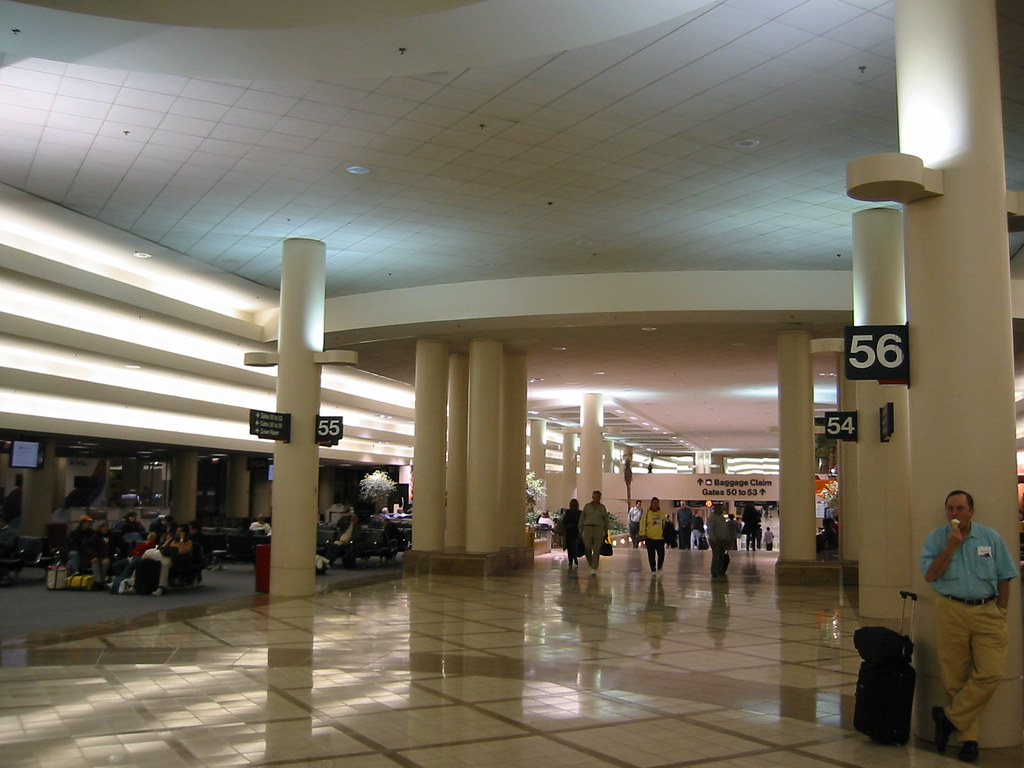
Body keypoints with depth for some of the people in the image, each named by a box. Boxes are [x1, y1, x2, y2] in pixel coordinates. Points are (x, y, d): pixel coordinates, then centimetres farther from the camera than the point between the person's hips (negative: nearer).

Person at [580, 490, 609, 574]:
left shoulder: (602, 507, 9)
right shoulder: (587, 506, 6)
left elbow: (606, 520, 14)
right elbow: (582, 518, 7)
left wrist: (606, 532, 11)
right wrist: (580, 530, 2)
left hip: (599, 529, 0)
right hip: (588, 528, 0)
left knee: (596, 550, -6)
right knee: (587, 549, -2)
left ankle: (594, 569, -3)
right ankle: (591, 565, 24)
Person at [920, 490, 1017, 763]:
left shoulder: (990, 538, 6)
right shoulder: (936, 538, 2)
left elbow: (1004, 577, 10)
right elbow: (930, 576, -6)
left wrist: (1001, 612, 4)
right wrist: (951, 546, -12)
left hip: (987, 612, 1)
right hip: (951, 612, -1)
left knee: (989, 673, -13)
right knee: (955, 678, 2)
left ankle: (949, 717, 3)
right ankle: (969, 737, 15)